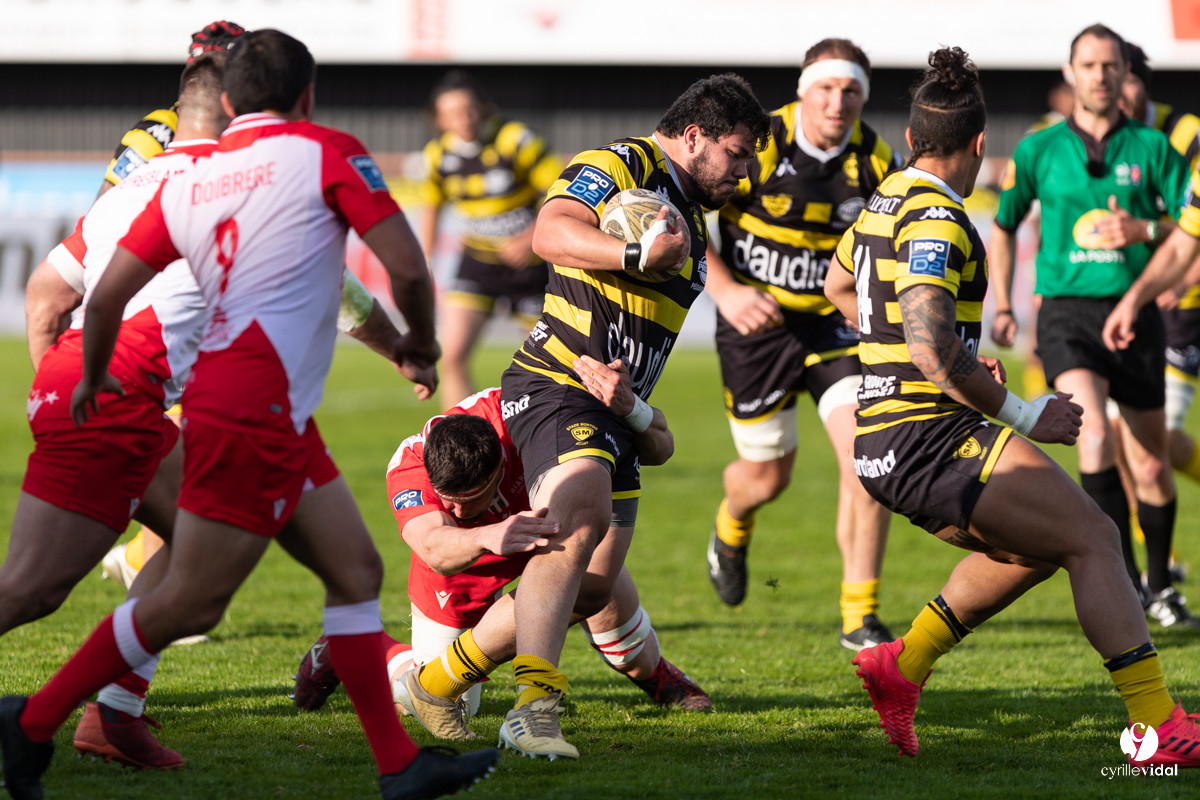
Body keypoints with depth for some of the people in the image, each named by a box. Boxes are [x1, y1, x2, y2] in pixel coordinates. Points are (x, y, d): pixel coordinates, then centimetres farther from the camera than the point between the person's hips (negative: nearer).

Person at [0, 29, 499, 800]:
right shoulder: (325, 152, -4)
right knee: (189, 604, -3)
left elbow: (107, 295, 9)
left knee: (356, 570, 10)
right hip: (255, 414, -8)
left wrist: (94, 377, 26)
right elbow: (407, 266, -9)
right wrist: (423, 339, 10)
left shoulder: (189, 180, 12)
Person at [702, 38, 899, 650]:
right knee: (767, 478, 9)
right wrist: (724, 291, -21)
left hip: (835, 323, 2)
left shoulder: (878, 164, -8)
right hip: (757, 323, -2)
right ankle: (731, 527, 49)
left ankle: (859, 617, -8)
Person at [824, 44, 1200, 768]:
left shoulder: (887, 199, 14)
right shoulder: (935, 218, -16)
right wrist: (1024, 415, -17)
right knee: (1092, 538, -10)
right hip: (929, 437, -10)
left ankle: (902, 665, 21)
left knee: (1037, 548, 24)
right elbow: (932, 349, -25)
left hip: (885, 444, 10)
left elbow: (839, 286, 33)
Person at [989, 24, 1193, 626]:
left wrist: (1144, 230, -15)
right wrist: (1003, 306, 14)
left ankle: (1159, 585, 30)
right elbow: (1004, 226, 17)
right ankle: (1124, 583, -21)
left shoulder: (1151, 148, 3)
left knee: (1151, 464, 8)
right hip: (1068, 312, -2)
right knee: (1095, 434, -25)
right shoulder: (1039, 151, 3)